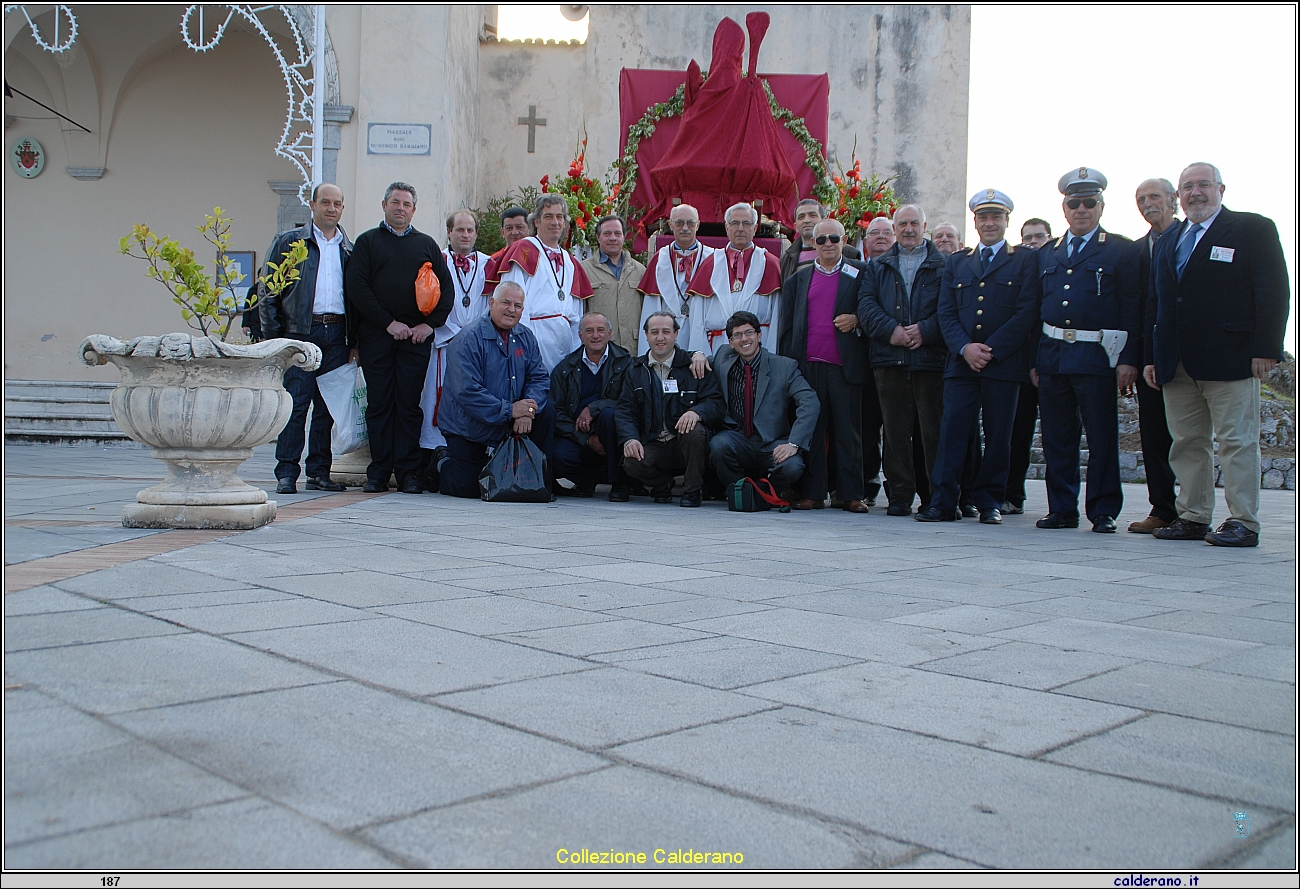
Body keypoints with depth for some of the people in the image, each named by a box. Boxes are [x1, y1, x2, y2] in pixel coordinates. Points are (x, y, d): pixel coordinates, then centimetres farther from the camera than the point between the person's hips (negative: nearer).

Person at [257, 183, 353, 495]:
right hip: (300, 332, -3)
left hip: (336, 334, 3)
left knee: (328, 406, 5)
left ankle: (319, 472, 13)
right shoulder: (288, 242, 7)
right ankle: (286, 474, -2)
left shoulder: (349, 249, 16)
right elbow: (267, 289, 4)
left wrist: (353, 339, 7)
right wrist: (274, 334, -5)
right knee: (295, 404, -7)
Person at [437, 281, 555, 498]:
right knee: (466, 488, -10)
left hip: (508, 427, 5)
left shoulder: (526, 338, 3)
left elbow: (539, 378, -1)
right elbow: (466, 392, -25)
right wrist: (509, 409, -28)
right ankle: (441, 464, 24)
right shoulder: (468, 339, -18)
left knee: (546, 412, -17)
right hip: (469, 430, -5)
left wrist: (528, 410, -22)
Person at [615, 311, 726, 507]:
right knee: (631, 463, -29)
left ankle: (693, 490, -10)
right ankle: (663, 483, 7)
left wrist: (696, 412, -29)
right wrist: (630, 439, -15)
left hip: (685, 444, -1)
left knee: (694, 431, -34)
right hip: (652, 446, 2)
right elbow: (625, 410, 5)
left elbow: (716, 403, -6)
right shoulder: (635, 371, 12)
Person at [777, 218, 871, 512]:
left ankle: (852, 494, 5)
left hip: (845, 365, -2)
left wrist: (857, 320, -13)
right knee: (811, 430, 3)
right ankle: (813, 493, 9)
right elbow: (787, 324, 13)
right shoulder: (798, 278, 15)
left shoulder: (860, 273, 8)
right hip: (808, 364, 2)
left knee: (848, 430, 0)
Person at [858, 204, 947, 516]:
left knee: (934, 429, -3)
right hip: (889, 359, 2)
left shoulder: (944, 265, 10)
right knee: (895, 430, 3)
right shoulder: (878, 267, 18)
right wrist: (890, 329, -10)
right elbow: (866, 304, 6)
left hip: (930, 358, -2)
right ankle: (900, 495, 10)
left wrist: (925, 330, -14)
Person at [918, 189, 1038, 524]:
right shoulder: (956, 263, 17)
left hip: (1004, 363, -2)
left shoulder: (1025, 260, 6)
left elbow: (1027, 313, -4)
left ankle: (990, 503, 11)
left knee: (997, 437, 2)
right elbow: (946, 313, 8)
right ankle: (942, 502, -3)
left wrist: (990, 350, -12)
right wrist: (965, 348, -9)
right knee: (952, 432, -5)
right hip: (961, 363, 2)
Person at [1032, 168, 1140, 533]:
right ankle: (1061, 509, 14)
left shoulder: (1122, 250, 3)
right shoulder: (1046, 254, 16)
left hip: (1097, 356, -4)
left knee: (1102, 439, 0)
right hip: (1051, 357, 4)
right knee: (1056, 439, 7)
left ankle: (1103, 511, 7)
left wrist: (1129, 359, -12)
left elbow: (1132, 308, -3)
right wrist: (1033, 359, 7)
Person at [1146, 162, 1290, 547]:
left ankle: (1243, 523, 1)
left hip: (1230, 357, -6)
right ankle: (1193, 518, 14)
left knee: (1237, 441, -3)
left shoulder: (1253, 229, 2)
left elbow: (1274, 293, -5)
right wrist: (1151, 357, 11)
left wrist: (1266, 348, -14)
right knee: (1187, 443, 7)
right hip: (1177, 365, 6)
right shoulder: (1168, 242, 20)